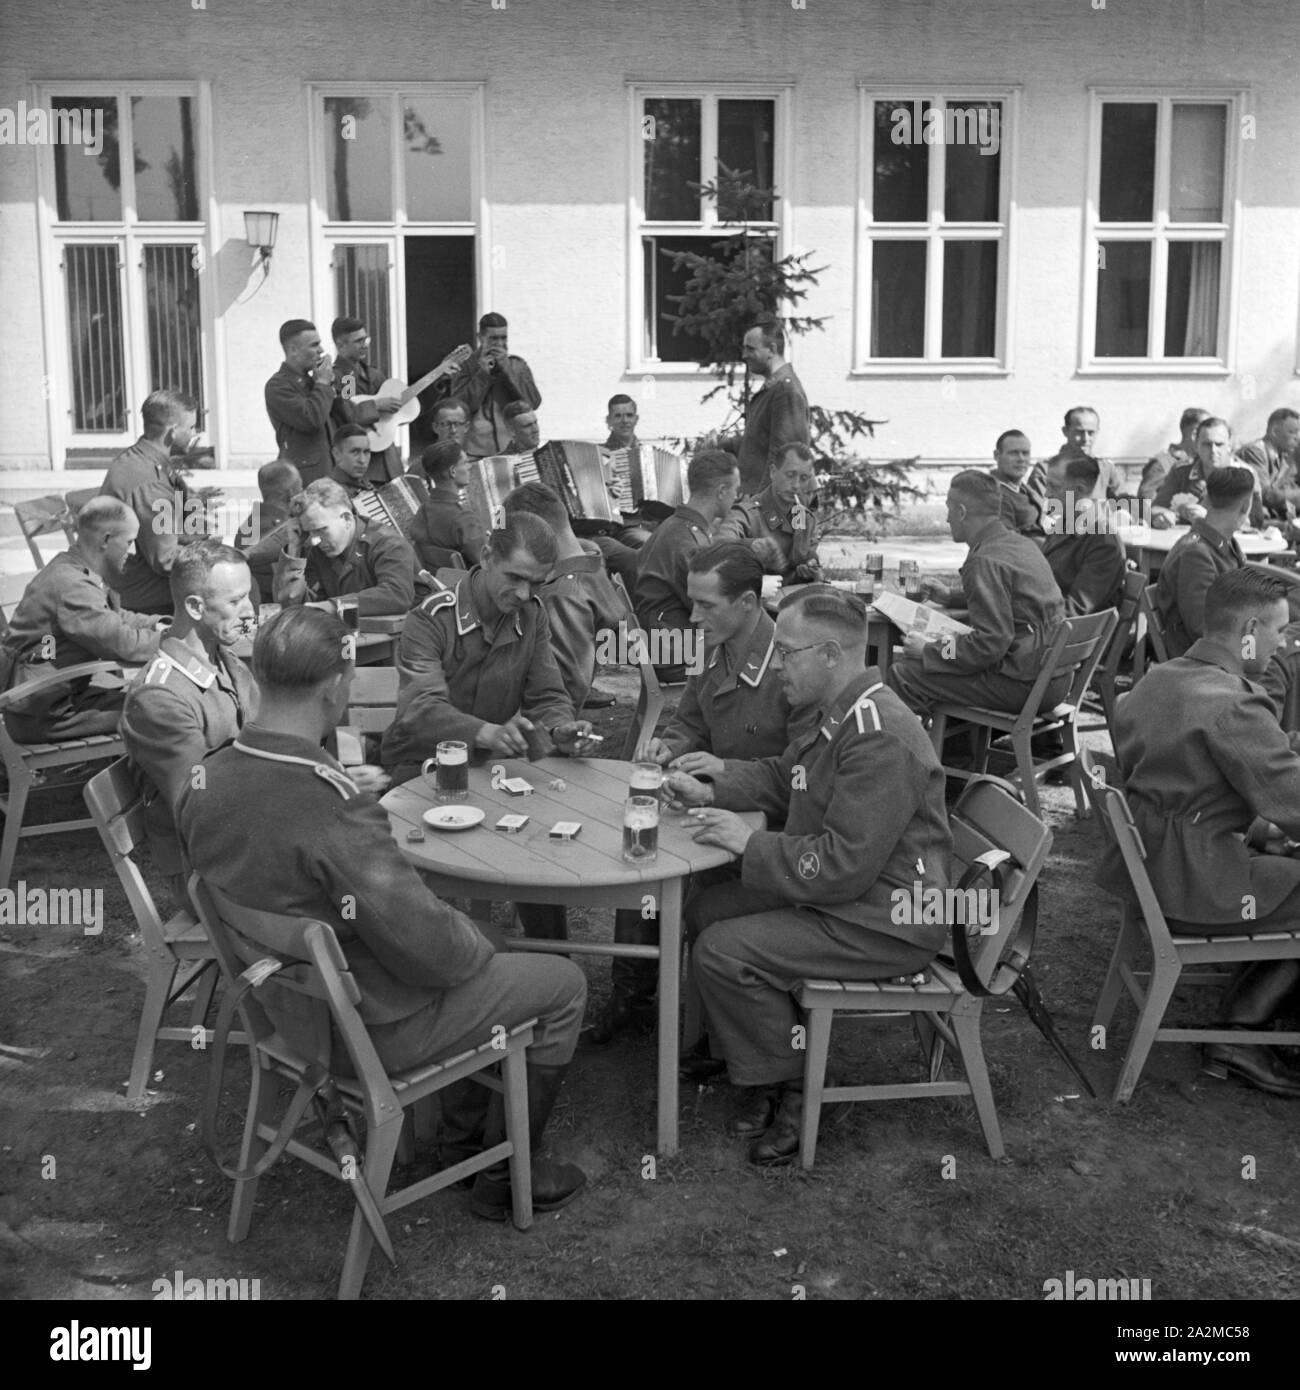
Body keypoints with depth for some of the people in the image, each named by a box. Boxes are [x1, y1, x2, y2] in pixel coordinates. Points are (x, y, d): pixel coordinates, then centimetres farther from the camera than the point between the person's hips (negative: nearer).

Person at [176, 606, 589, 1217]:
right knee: (562, 985, 8)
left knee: (471, 944, 30)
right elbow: (426, 946, -29)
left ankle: (462, 1142, 39)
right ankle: (505, 1178, 23)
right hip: (369, 1028, -8)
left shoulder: (207, 780, -9)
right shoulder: (335, 809, -35)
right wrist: (475, 946, -8)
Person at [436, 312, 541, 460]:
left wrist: (507, 369, -8)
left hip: (513, 451, 2)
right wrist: (482, 373, -11)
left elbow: (534, 402, -4)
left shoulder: (518, 365, 11)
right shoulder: (466, 367, 4)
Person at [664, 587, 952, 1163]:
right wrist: (711, 791, 7)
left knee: (721, 954, -18)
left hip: (886, 922, -11)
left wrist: (749, 843, -20)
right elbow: (780, 776, 24)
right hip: (839, 895, 11)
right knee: (703, 912, 6)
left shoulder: (880, 739, -26)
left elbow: (842, 866, -29)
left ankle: (792, 1089, 3)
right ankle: (761, 1071, 12)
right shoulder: (839, 716, 8)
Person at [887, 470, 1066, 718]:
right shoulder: (1022, 544, 12)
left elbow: (991, 643, -23)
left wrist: (928, 651, -13)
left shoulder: (985, 562, -18)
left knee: (901, 674, -10)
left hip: (1023, 684, -10)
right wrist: (950, 597, 27)